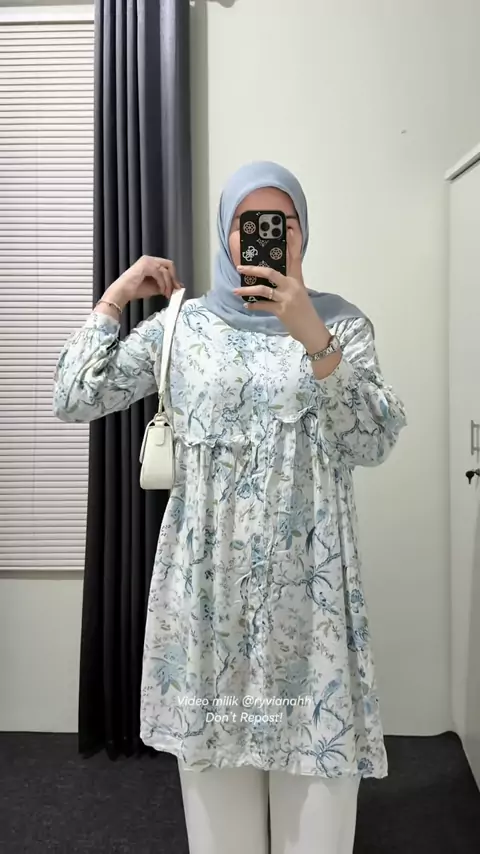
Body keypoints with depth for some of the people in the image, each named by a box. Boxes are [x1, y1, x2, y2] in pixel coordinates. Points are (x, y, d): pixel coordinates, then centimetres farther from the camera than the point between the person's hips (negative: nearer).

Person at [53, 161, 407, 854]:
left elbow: (375, 443, -9)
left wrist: (312, 338, -20)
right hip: (208, 581, 1)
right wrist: (114, 298, 2)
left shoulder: (342, 322, 4)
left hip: (308, 583, 0)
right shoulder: (181, 325, 6)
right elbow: (73, 401, 2)